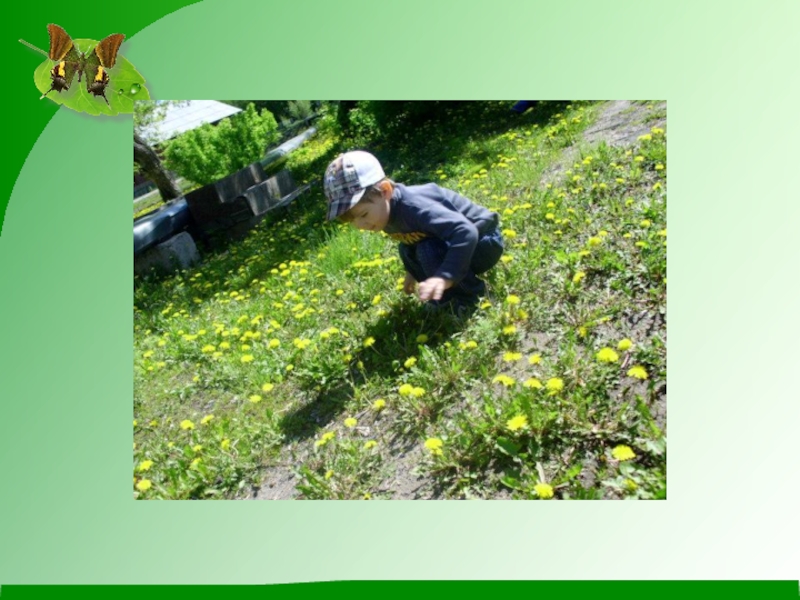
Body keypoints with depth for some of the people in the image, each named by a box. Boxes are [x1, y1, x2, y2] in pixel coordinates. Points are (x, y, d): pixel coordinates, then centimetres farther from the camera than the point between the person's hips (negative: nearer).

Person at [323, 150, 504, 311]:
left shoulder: (414, 206, -35)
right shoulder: (388, 211, -6)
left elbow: (466, 232, -44)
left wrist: (445, 276, -52)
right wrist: (412, 272, 20)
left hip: (483, 241, -9)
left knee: (427, 251, -29)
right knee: (406, 249, 0)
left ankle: (471, 297, -9)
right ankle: (450, 295, 7)